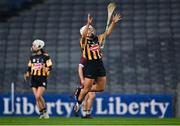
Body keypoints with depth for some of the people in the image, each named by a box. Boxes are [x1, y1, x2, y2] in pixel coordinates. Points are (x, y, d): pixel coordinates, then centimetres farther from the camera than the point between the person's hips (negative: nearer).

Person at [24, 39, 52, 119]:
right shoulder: (32, 57, 12)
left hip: (42, 79, -5)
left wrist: (47, 69, -27)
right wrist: (27, 75, 2)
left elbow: (49, 67, -6)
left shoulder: (45, 56, -3)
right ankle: (41, 113, 12)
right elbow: (29, 68, 18)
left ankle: (45, 111, 1)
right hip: (34, 79, 5)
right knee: (37, 97, 2)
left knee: (38, 96, -17)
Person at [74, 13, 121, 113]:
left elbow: (107, 33, 7)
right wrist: (88, 23, -39)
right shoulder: (84, 41, -6)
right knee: (87, 87, -1)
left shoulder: (98, 39, 11)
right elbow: (83, 35, -27)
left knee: (101, 88, 7)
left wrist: (113, 22, -6)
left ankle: (80, 91, 25)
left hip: (100, 65, 6)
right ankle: (78, 103, 23)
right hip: (90, 66, -6)